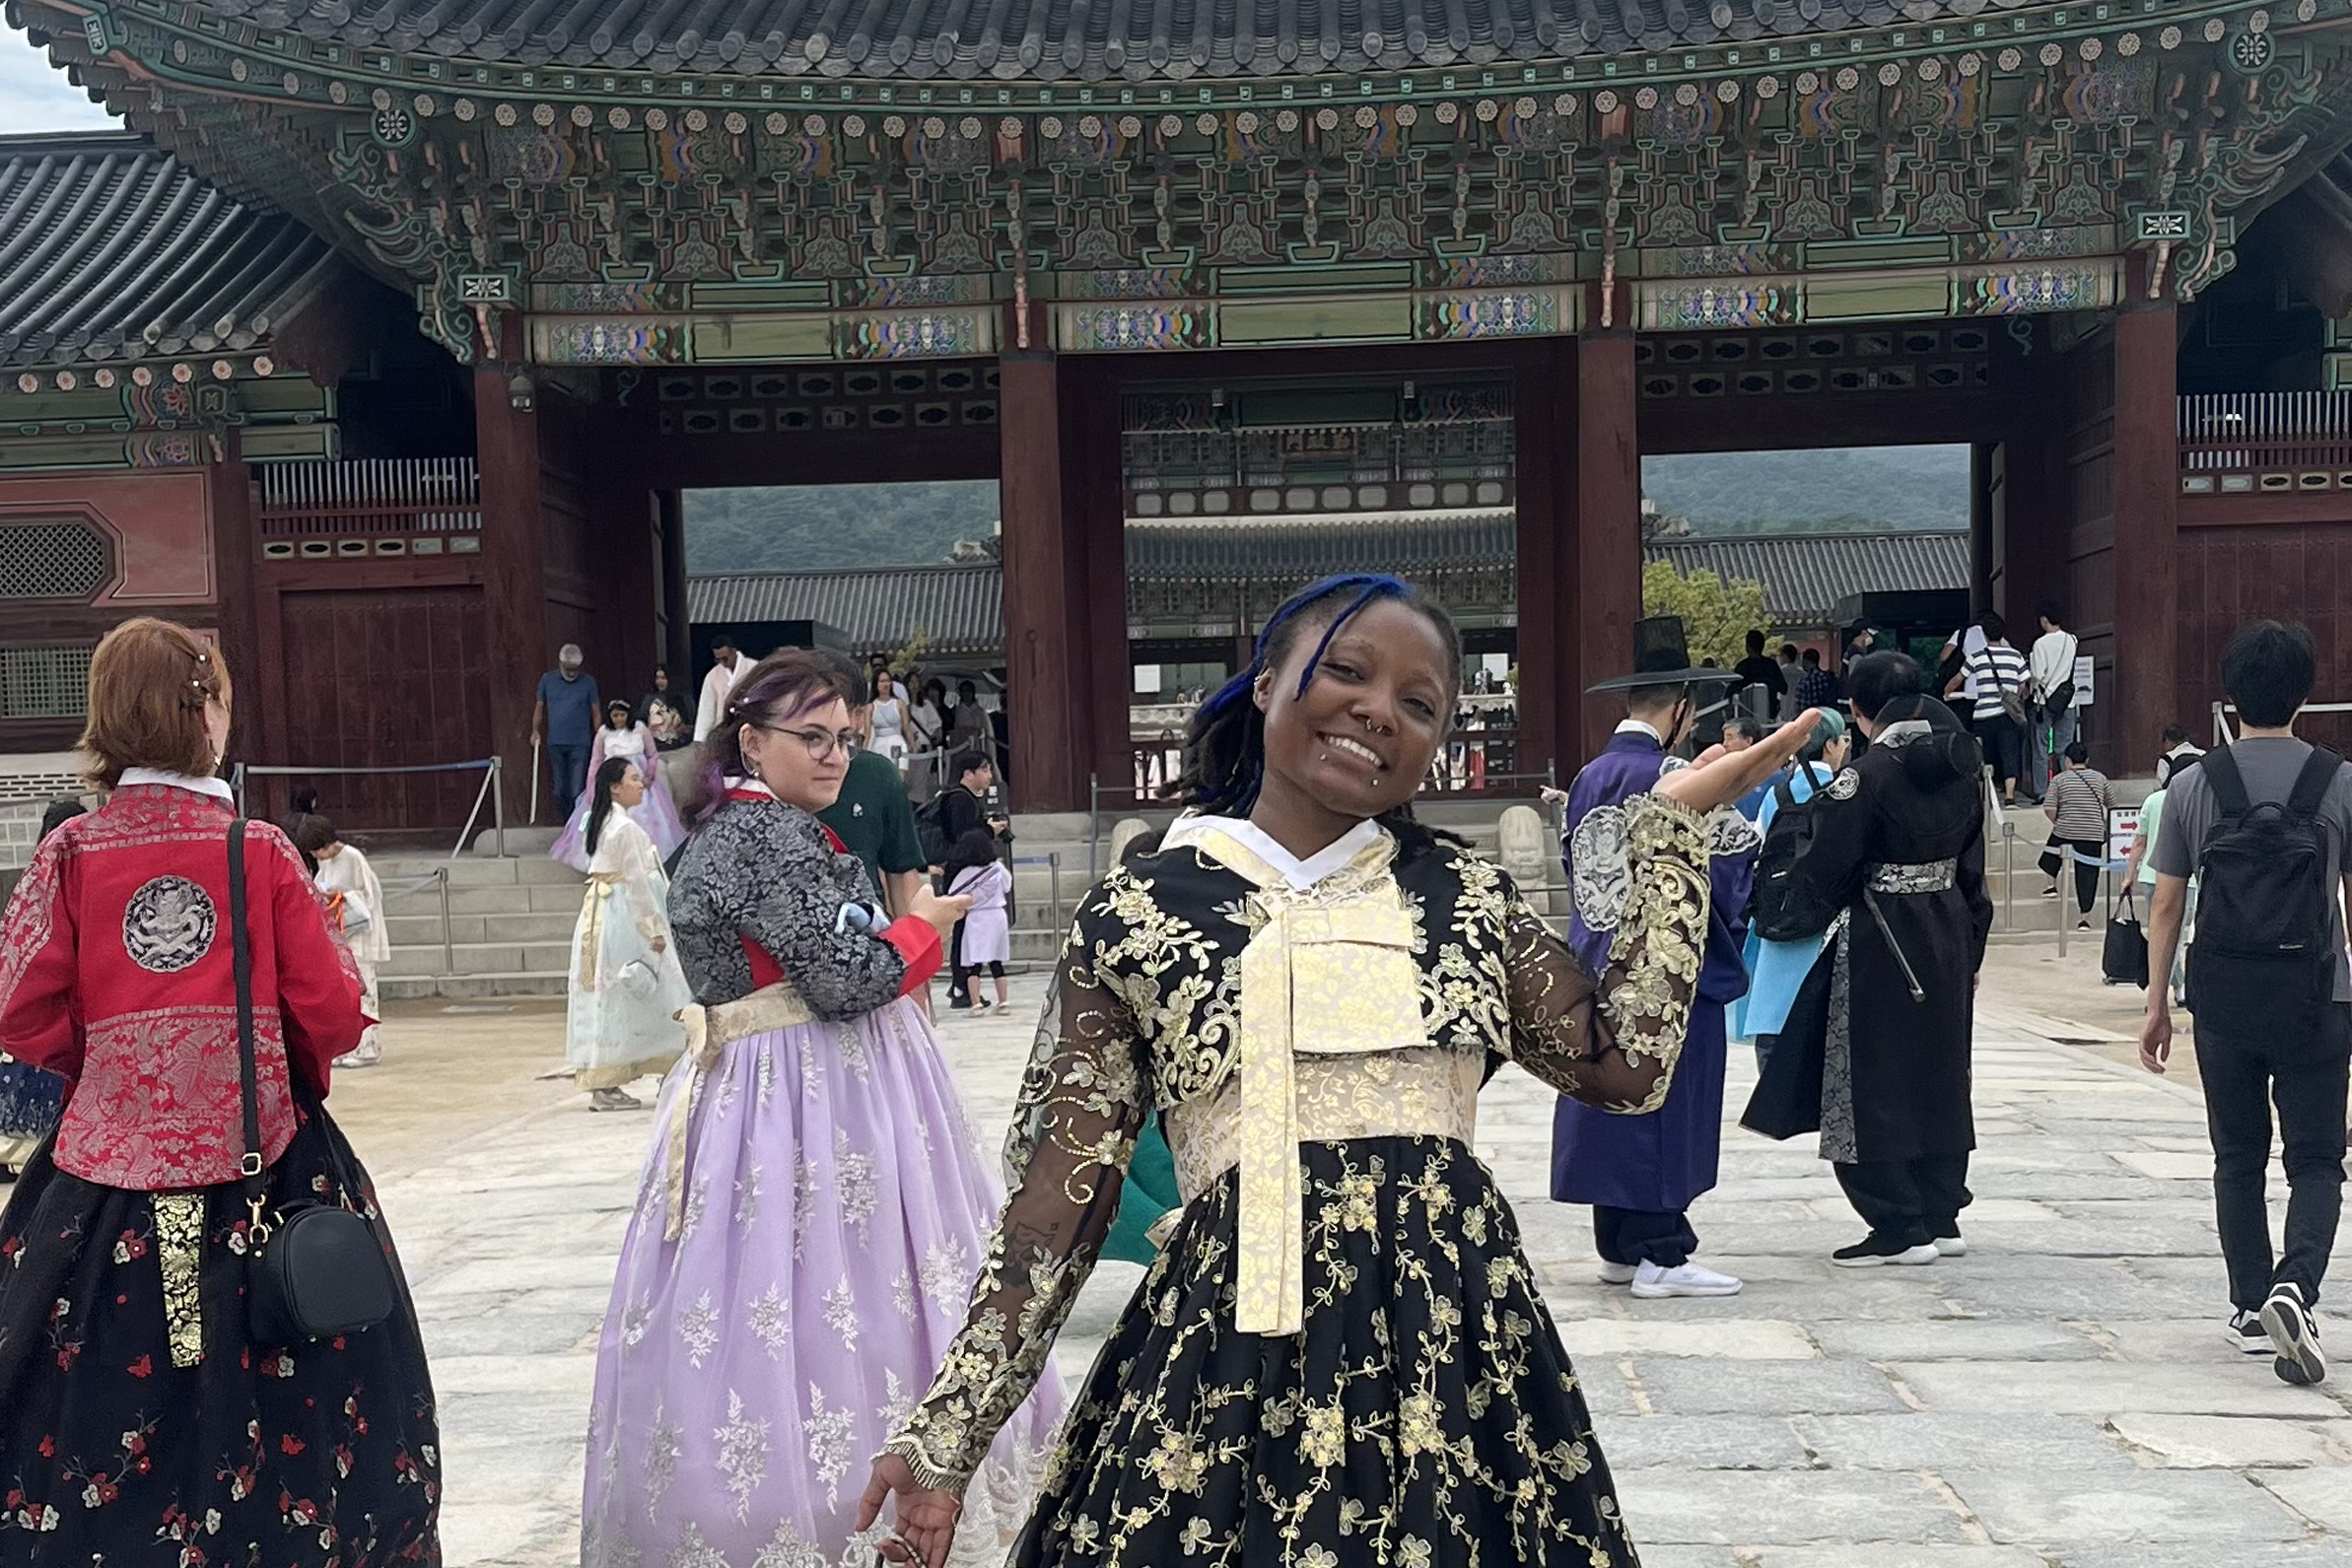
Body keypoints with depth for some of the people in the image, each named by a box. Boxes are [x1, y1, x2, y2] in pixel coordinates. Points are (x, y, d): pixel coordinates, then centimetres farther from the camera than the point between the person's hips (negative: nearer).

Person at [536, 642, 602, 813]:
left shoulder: (588, 682, 0)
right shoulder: (548, 680, 5)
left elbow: (596, 712, 3)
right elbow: (540, 707, 13)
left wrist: (599, 739, -1)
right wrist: (535, 731, 1)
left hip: (580, 743, -2)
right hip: (555, 743, 2)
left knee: (577, 790, -8)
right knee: (560, 789, 10)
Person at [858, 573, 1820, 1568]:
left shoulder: (1463, 890, 7)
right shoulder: (1137, 912, -2)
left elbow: (1624, 1065, 3)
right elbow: (1063, 1190, -1)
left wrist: (1672, 822, 6)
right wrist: (948, 1432, -4)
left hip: (1457, 1345, 3)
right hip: (1226, 1367, -2)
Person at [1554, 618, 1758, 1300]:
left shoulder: (1589, 777, 6)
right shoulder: (1670, 779, -16)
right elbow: (1731, 859, -11)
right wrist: (1735, 809, 8)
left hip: (1597, 966, 8)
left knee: (1614, 1102, 13)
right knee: (1668, 1108, 1)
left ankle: (1619, 1246, 21)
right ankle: (1660, 1255, 6)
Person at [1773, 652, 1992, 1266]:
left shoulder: (1866, 775, -18)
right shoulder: (1963, 769, 5)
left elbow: (1825, 870, -16)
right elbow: (1972, 867, 11)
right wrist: (1969, 949, 18)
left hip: (1882, 943, -7)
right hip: (1948, 934, 7)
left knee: (1874, 1081, 2)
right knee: (1939, 1073, 16)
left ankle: (1899, 1227, 6)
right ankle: (1942, 1218, 23)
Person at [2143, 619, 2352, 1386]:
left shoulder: (2193, 784, -2)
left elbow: (2166, 902, 0)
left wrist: (2157, 1002, 7)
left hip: (2223, 998, 1)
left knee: (2239, 1158, 14)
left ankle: (2251, 1309, 20)